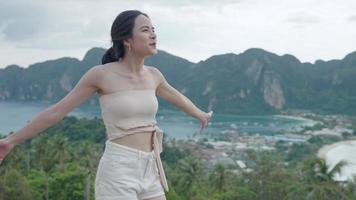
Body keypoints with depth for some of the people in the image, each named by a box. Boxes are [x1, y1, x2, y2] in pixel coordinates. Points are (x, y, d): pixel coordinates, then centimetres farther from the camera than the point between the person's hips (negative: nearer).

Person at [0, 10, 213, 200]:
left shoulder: (153, 75, 8)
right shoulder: (101, 74, -9)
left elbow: (176, 96, 30)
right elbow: (57, 111, -2)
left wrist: (200, 114, 49)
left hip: (148, 171, 7)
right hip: (118, 171, -6)